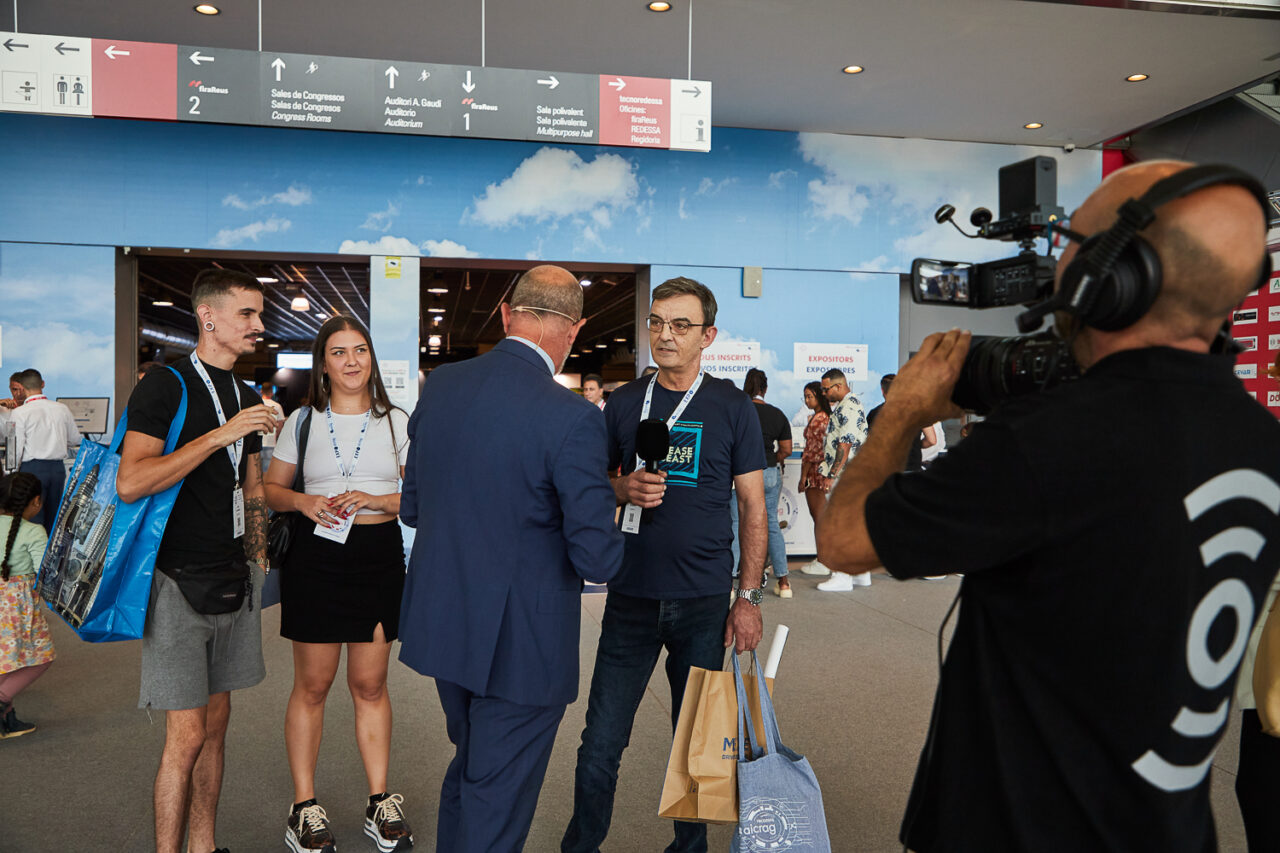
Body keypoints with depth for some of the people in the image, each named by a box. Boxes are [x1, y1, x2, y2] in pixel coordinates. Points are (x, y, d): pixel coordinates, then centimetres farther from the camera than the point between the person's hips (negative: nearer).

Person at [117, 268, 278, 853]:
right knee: (186, 737, -3)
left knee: (216, 725, 13)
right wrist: (220, 435, -23)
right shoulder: (164, 388, -9)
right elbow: (130, 483, -21)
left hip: (233, 581, 7)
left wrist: (257, 565, 15)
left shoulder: (245, 397, 13)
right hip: (179, 583, -7)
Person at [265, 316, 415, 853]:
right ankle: (304, 806, 19)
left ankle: (380, 802, 20)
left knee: (370, 684, 9)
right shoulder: (302, 422, 5)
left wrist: (376, 500, -13)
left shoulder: (397, 421, 5)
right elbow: (270, 490, 10)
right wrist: (302, 501, -11)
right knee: (312, 685, 6)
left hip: (379, 556, 1)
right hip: (316, 555, -1)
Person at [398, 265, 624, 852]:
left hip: (441, 624, 7)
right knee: (496, 804, 11)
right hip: (523, 643, -6)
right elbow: (597, 558, -20)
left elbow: (412, 507, 8)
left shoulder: (439, 386, -3)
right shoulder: (571, 418, -22)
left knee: (468, 769, 28)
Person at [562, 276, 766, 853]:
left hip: (705, 600, -1)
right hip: (632, 595, 1)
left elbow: (752, 507, 2)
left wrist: (749, 597, -3)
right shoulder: (623, 403, 6)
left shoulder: (733, 407, 0)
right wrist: (624, 488, -10)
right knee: (601, 740, 5)